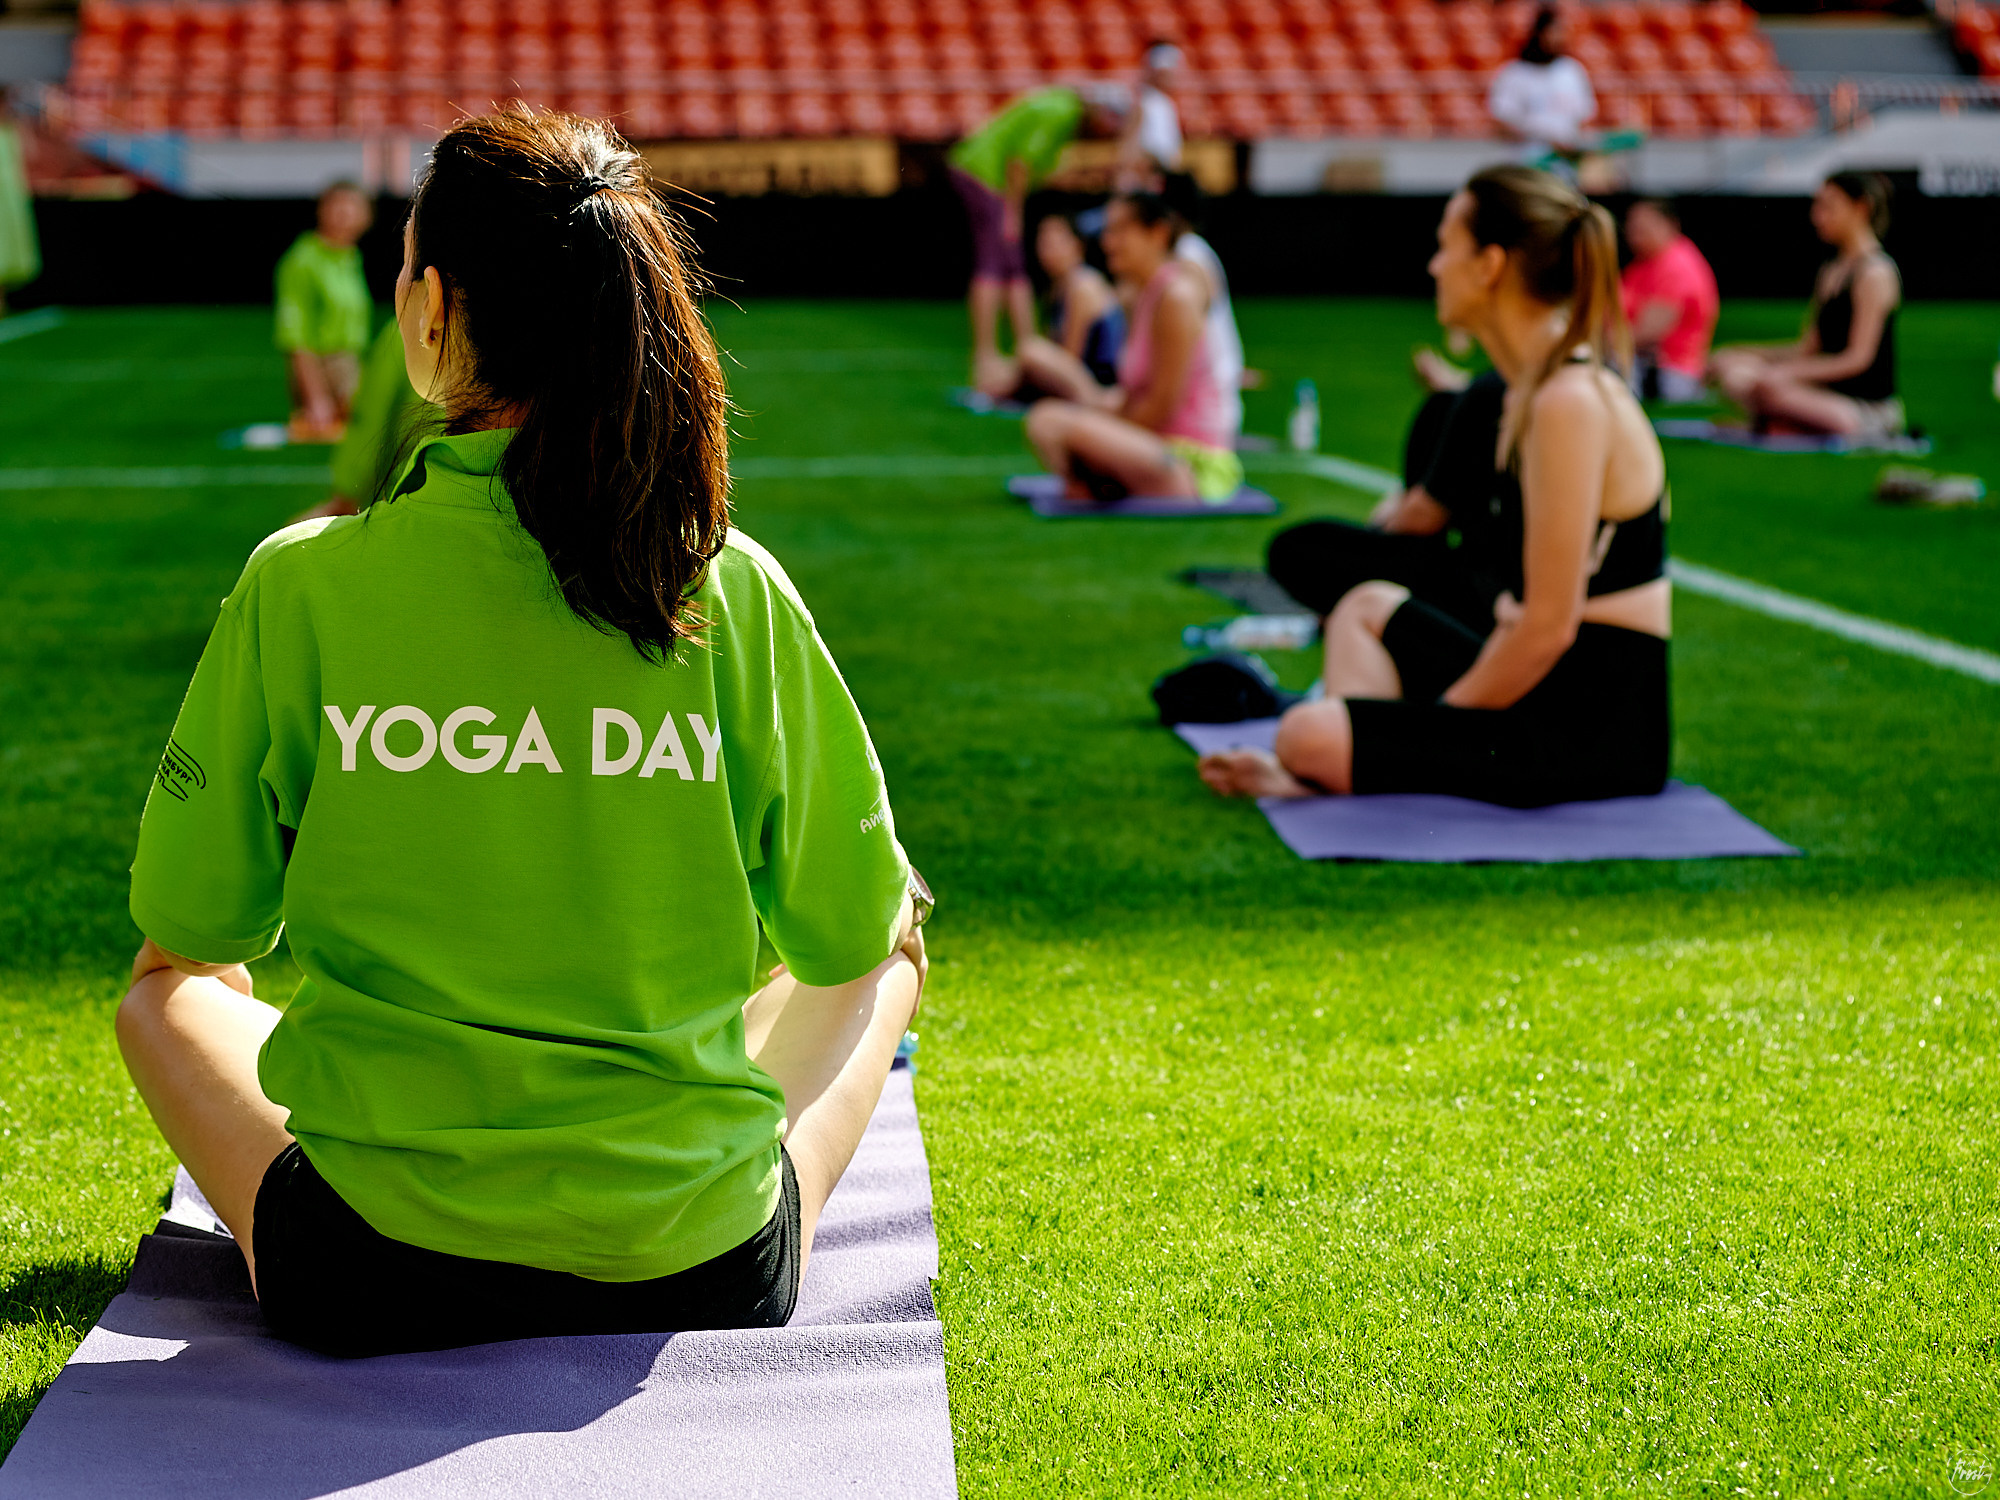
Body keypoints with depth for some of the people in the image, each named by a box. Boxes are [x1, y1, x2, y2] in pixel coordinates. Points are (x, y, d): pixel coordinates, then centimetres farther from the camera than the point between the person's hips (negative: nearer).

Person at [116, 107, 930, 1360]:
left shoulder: (300, 585, -12)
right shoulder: (734, 590, -10)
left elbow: (193, 935, 1)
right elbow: (849, 933, 1)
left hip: (375, 1290, 0)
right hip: (704, 1285, 1)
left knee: (166, 996, 29)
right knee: (890, 961, 30)